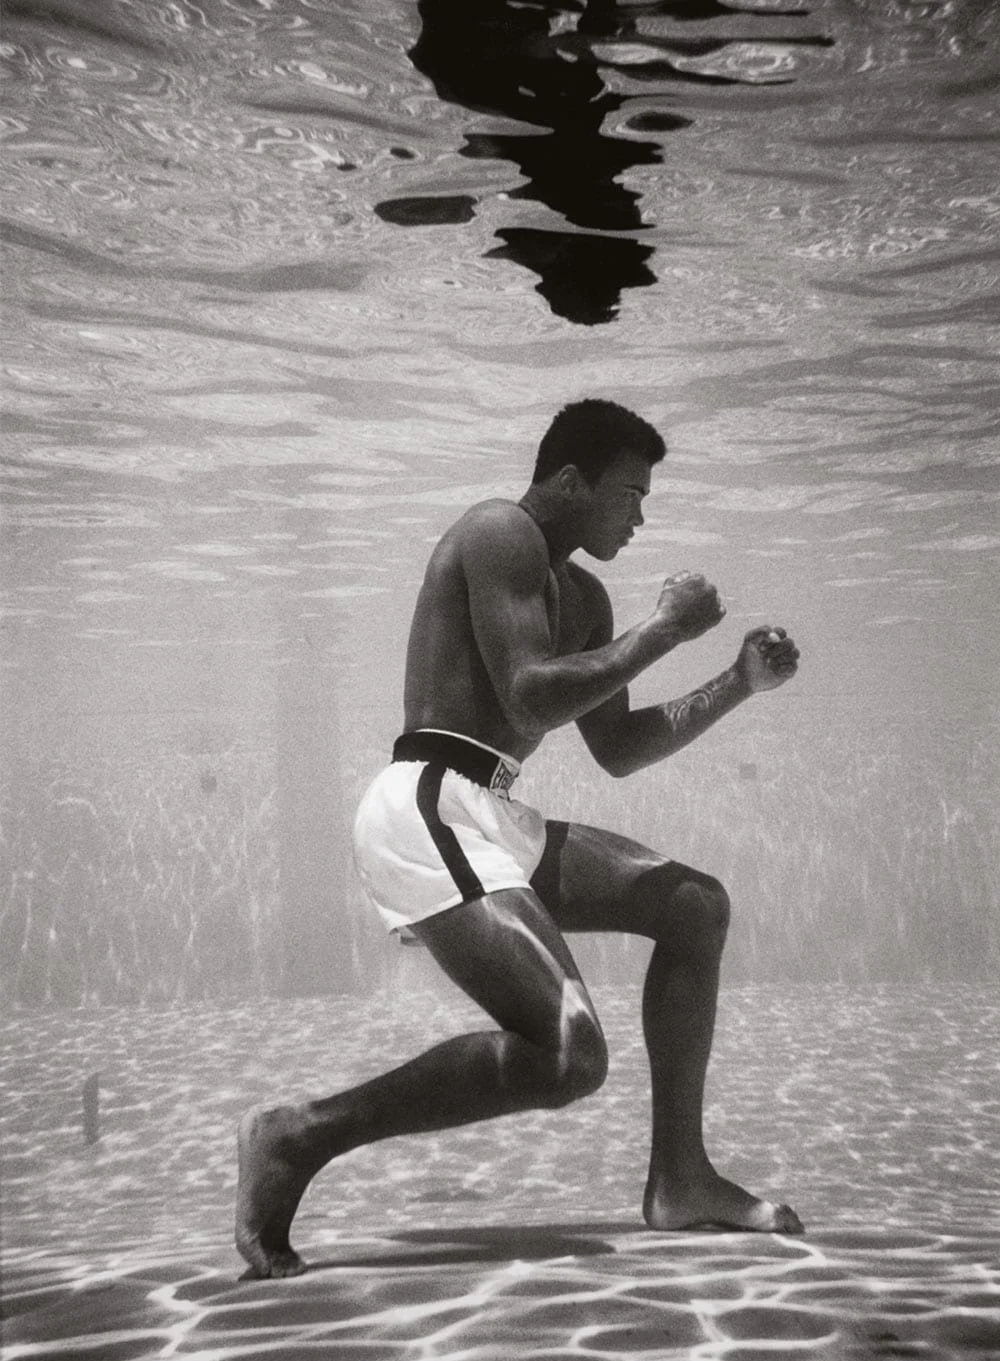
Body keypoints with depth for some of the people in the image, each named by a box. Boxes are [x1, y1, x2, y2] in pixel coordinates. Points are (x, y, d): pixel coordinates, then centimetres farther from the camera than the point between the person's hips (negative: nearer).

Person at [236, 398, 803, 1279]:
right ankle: (299, 1137, -10)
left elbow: (618, 751, 23)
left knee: (696, 907, 12)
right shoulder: (501, 534, -6)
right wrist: (666, 628, -8)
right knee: (570, 1059, -21)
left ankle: (679, 1178, 15)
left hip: (489, 823, 10)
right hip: (428, 812, -10)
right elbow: (529, 702, -18)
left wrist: (740, 684, 16)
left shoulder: (583, 598, 23)